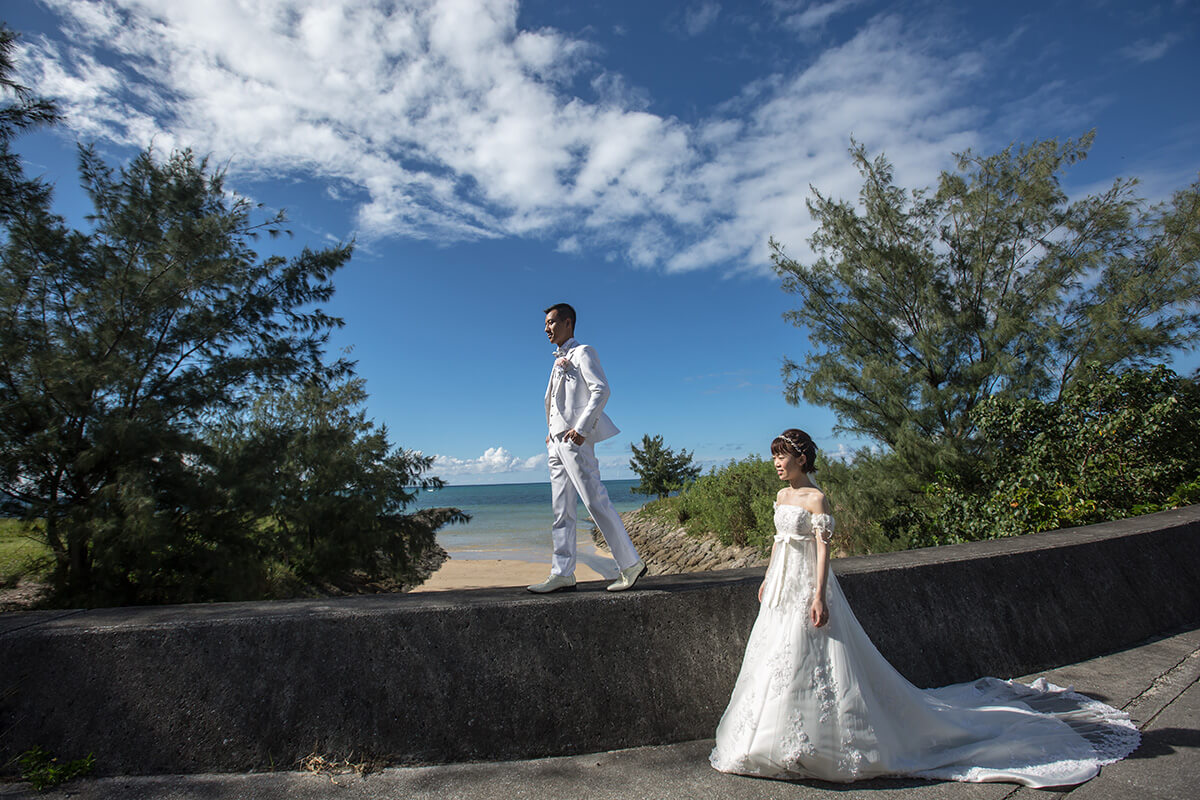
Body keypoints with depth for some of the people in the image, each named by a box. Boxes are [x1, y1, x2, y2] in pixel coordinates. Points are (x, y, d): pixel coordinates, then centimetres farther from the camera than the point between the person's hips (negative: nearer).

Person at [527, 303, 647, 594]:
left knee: (596, 502, -10)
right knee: (562, 510, 5)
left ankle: (630, 564, -1)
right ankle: (563, 574, 8)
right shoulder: (560, 360, 25)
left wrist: (580, 428, -21)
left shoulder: (582, 353, 0)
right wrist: (552, 432, 13)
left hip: (575, 439, -9)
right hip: (558, 441, 9)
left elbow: (601, 390, -13)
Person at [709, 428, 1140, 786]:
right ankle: (782, 736, 31)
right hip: (781, 587, 9)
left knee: (809, 665, -1)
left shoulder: (815, 499, -15)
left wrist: (819, 597, -22)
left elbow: (823, 548, -18)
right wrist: (767, 578, 22)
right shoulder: (781, 496, 10)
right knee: (777, 660, 15)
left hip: (807, 585, -9)